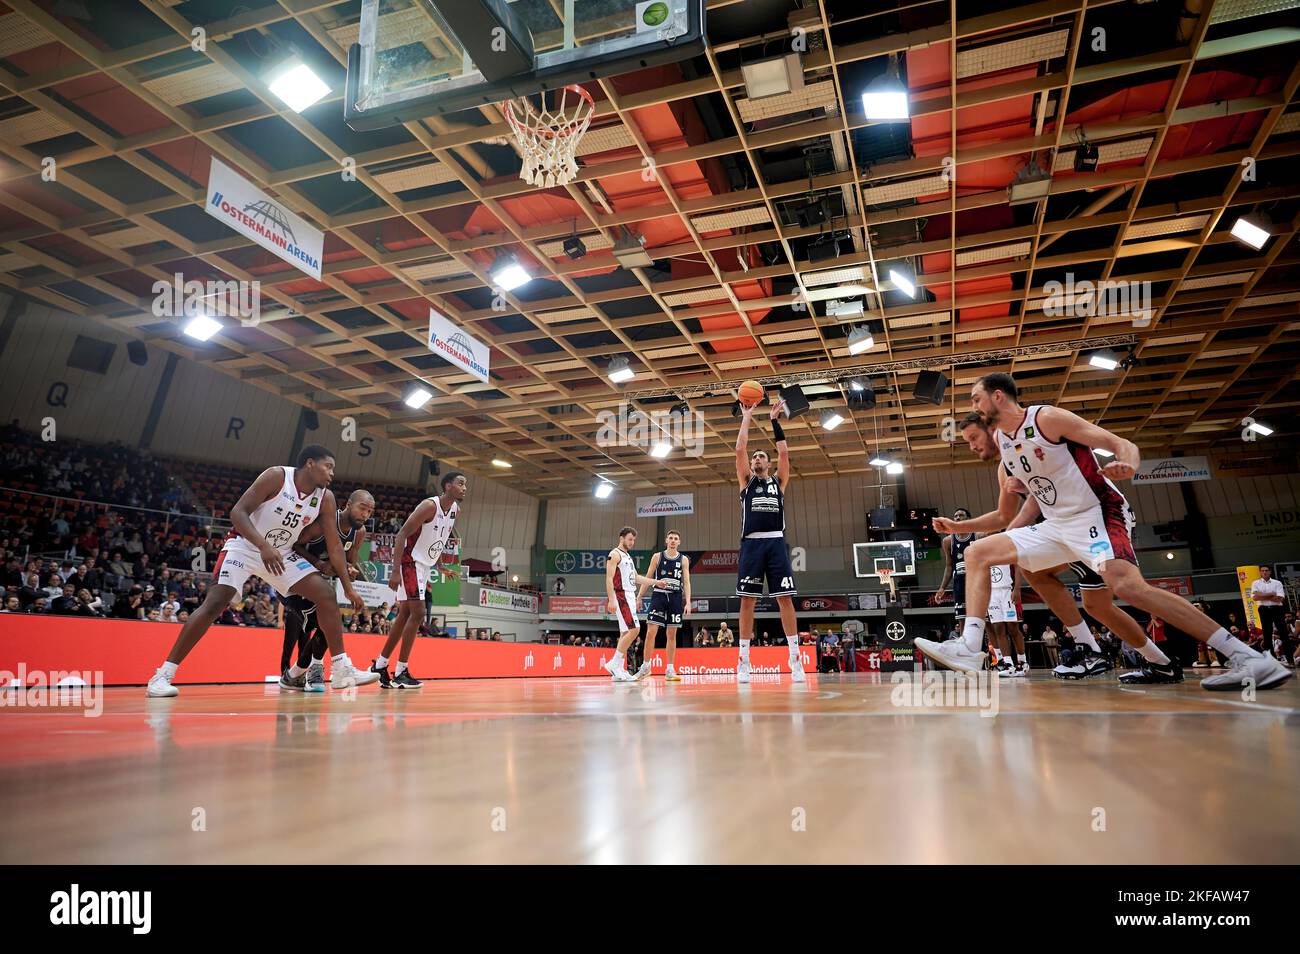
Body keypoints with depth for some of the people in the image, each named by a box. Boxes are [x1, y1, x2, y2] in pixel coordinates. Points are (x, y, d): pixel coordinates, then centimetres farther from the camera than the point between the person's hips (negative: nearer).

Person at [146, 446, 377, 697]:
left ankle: (342, 669, -7)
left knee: (326, 594, -10)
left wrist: (348, 588, -3)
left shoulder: (326, 498, -7)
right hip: (244, 546, -4)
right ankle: (163, 675, -5)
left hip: (282, 554, 5)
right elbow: (237, 512, -24)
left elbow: (334, 545, -2)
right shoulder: (277, 477, -20)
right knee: (214, 603, -18)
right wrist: (264, 546, -40)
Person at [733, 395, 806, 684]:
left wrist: (774, 420, 11)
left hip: (776, 543, 1)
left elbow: (784, 452, 8)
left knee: (785, 599, -3)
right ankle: (744, 660, 2)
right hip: (751, 543, 0)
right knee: (747, 600, -3)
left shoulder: (778, 481, 20)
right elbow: (740, 449, 8)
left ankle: (795, 658, 0)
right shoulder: (746, 482, 17)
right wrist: (746, 418, 14)